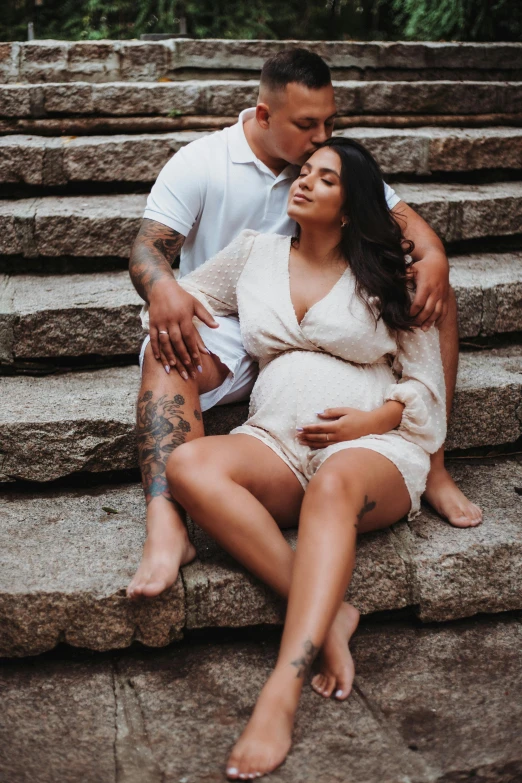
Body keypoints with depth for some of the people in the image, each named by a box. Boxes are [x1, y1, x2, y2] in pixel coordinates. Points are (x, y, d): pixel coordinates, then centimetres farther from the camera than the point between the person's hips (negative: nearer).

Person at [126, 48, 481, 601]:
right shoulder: (199, 164, -5)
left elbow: (398, 213, 2)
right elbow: (147, 248, -12)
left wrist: (432, 254, -23)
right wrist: (162, 289, -37)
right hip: (221, 331, -3)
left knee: (432, 290, -12)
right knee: (167, 355, -37)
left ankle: (431, 467, -17)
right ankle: (165, 526, -52)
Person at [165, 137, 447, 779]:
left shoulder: (385, 275, 11)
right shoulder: (255, 253, 18)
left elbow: (425, 387, 10)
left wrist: (368, 420, -9)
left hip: (375, 447, -3)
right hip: (276, 442, 3)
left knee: (334, 484, -41)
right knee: (189, 466, -30)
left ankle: (280, 694, -47)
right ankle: (327, 613, -32)